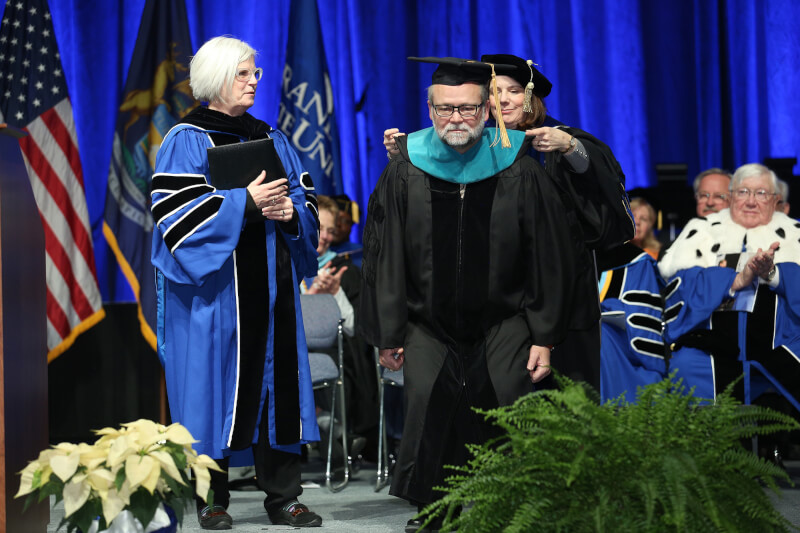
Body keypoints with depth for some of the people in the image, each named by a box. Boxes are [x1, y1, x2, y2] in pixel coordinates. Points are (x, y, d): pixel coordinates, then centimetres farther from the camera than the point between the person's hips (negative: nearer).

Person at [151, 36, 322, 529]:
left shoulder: (271, 138, 16)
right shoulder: (186, 141, -1)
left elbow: (307, 199, 17)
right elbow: (176, 213, -12)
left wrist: (291, 211, -6)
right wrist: (244, 202, -19)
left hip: (271, 282, 5)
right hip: (216, 287, -5)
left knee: (277, 382, 3)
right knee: (217, 382, -3)